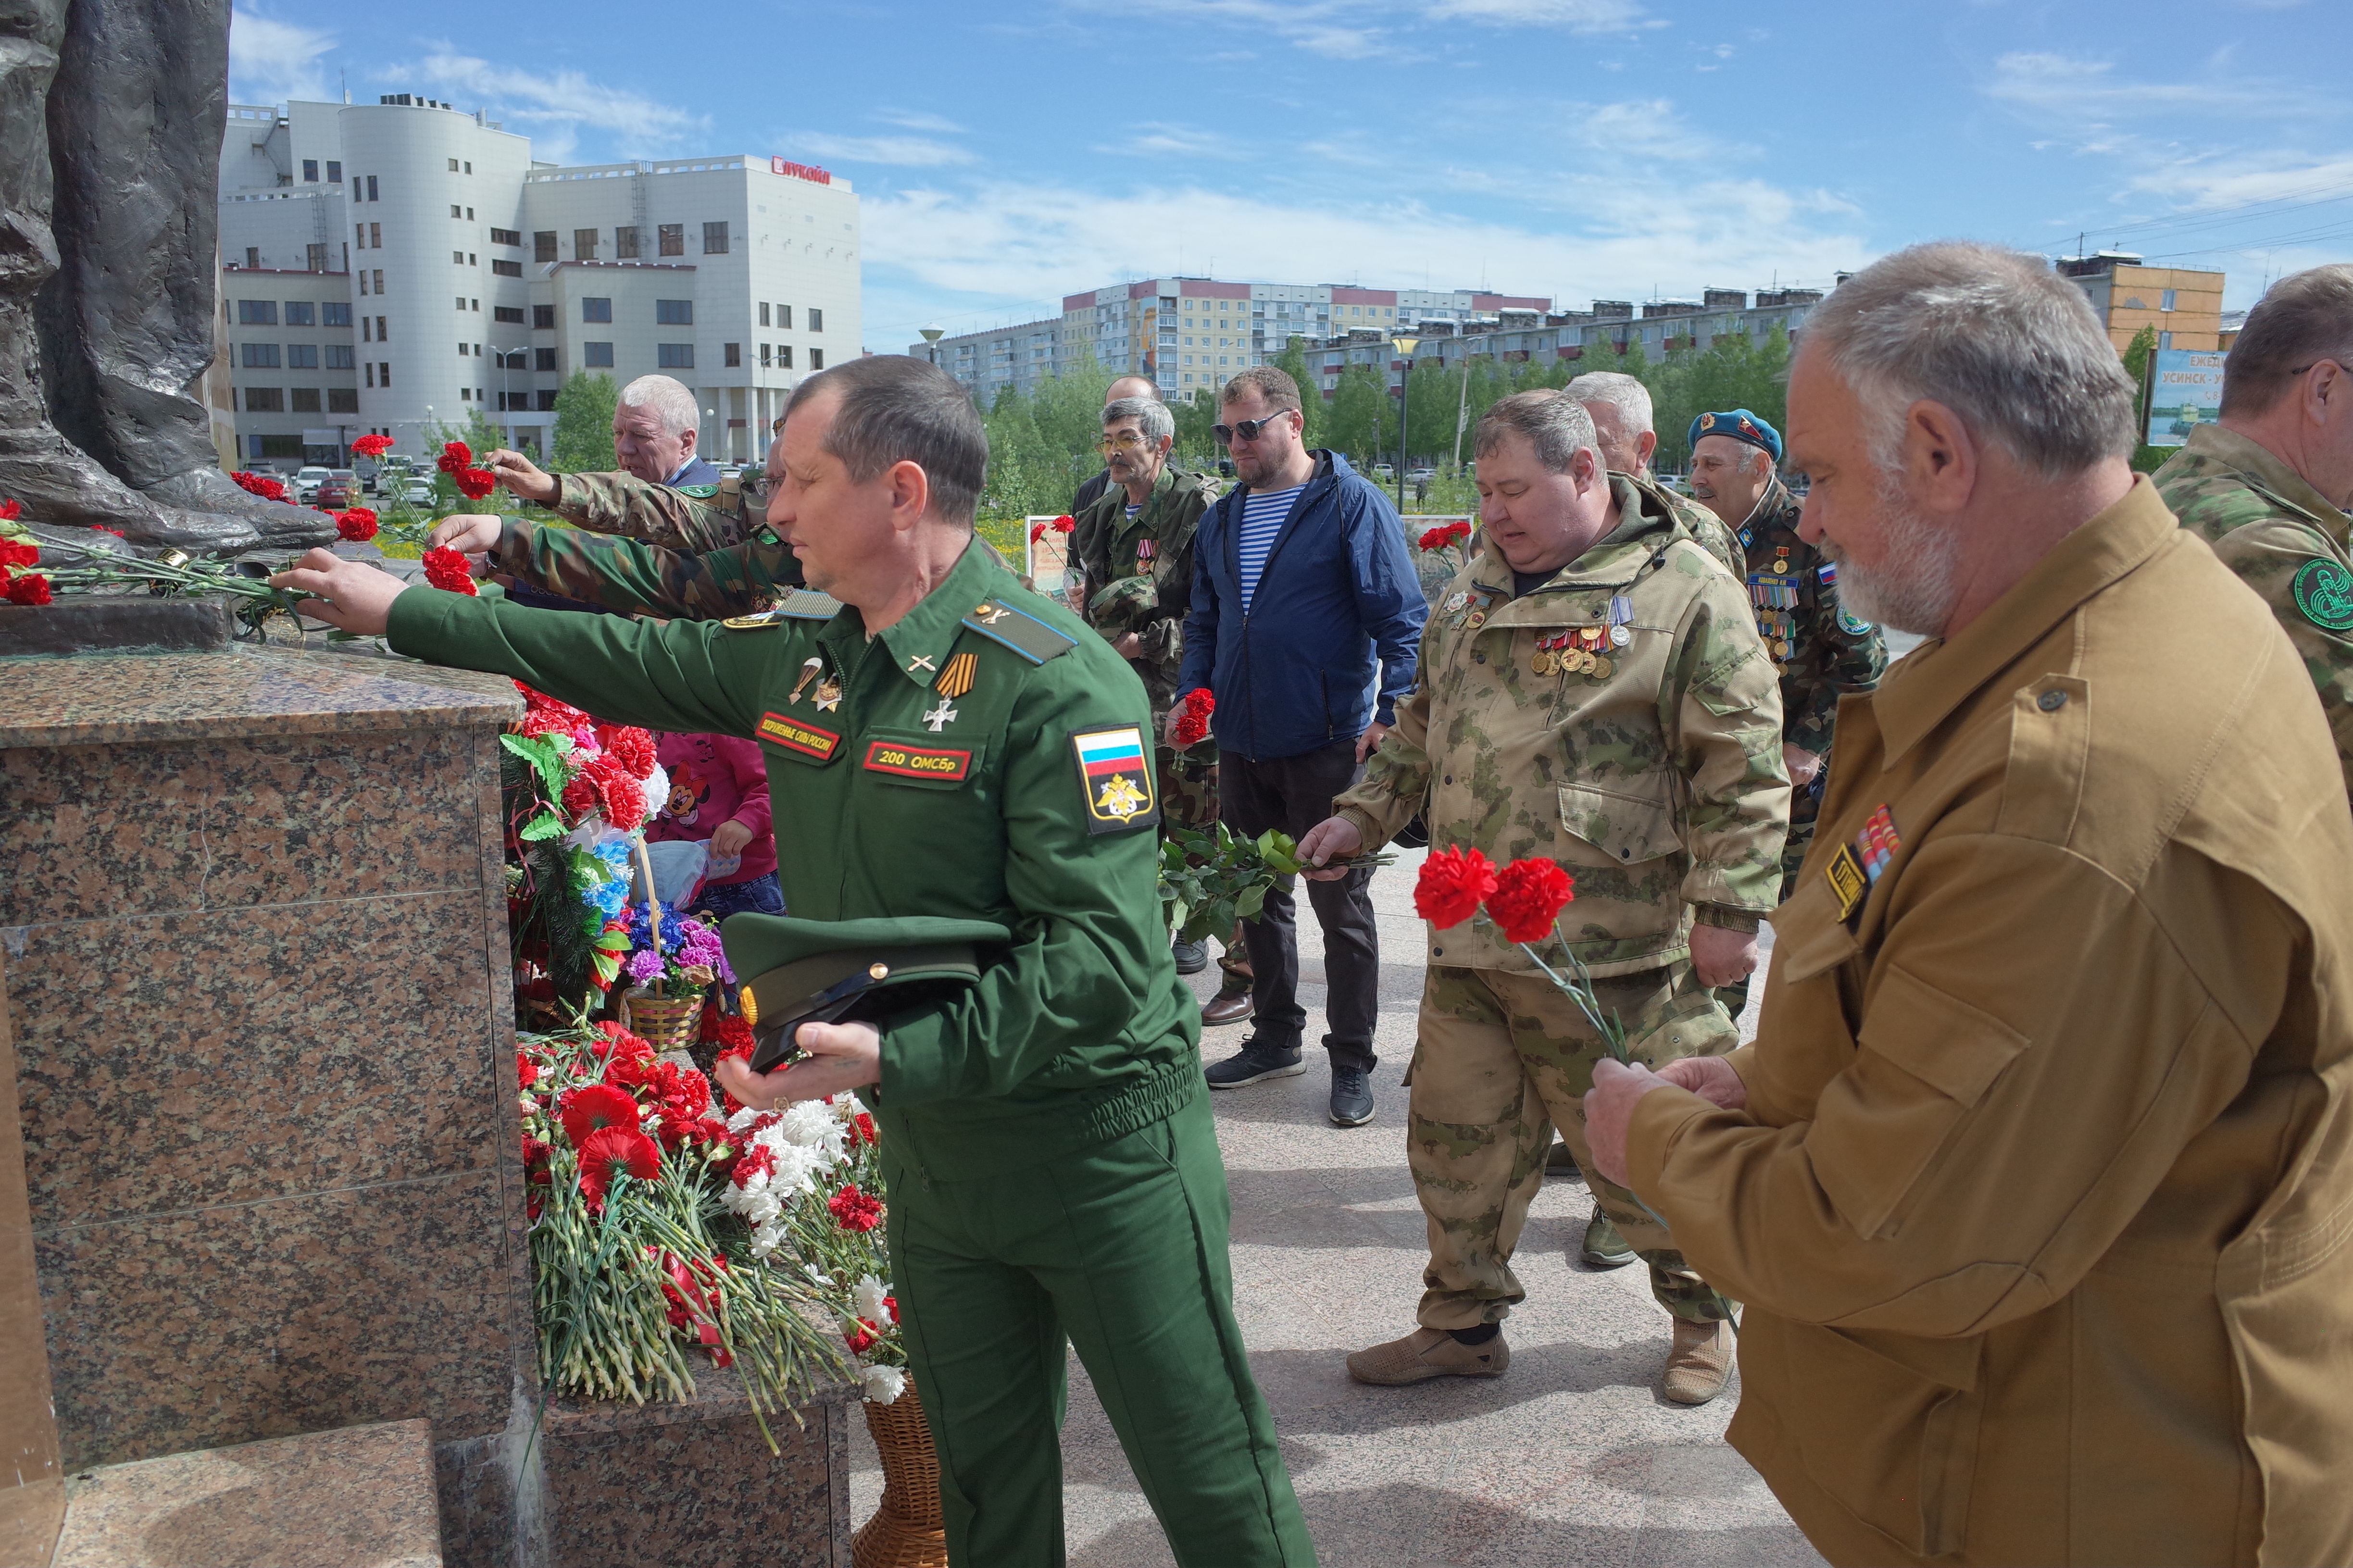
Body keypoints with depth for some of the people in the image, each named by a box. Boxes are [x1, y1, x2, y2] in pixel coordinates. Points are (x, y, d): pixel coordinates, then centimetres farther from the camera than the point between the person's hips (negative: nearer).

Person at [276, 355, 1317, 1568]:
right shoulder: (796, 658, 2)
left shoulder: (1056, 683, -22)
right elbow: (631, 659, 17)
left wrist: (895, 1053, -32)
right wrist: (405, 614, 22)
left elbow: (1102, 954, -27)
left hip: (1098, 1152, -7)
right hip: (928, 1150, 7)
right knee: (982, 1469, 22)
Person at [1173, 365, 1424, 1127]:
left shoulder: (1352, 502, -7)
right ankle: (1277, 1037, 31)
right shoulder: (1222, 519, 13)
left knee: (1342, 906, 3)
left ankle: (1353, 1062, 15)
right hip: (1242, 745, 6)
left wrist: (1390, 712, -20)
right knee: (1258, 898, 15)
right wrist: (1191, 696, 6)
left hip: (1328, 744, -6)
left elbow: (1401, 618, -10)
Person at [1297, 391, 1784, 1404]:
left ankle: (1702, 1312, 34)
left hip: (1611, 951, -6)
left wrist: (1728, 908, -13)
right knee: (1458, 1138, 14)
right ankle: (1462, 1322, 33)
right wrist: (1362, 816, 12)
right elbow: (1422, 728, 23)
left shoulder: (1685, 591, -8)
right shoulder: (1474, 591, 14)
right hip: (1469, 942, 7)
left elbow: (1742, 767, -10)